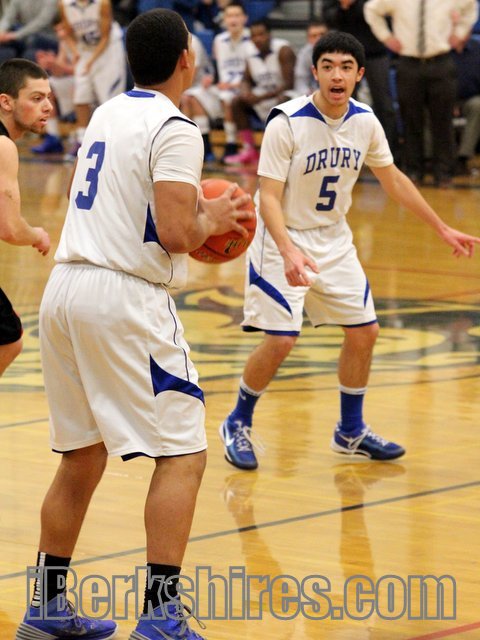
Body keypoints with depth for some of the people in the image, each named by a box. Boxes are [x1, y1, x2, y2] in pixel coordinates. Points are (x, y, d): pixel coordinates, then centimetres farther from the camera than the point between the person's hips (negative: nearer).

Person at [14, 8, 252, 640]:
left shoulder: (107, 114, 15)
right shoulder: (175, 130, -10)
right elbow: (175, 235, -16)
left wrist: (194, 212, 23)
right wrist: (212, 218, 3)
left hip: (66, 288, 8)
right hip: (125, 300, -8)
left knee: (82, 457, 17)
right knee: (182, 455, -3)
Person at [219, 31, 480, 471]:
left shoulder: (365, 123, -5)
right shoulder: (287, 124, -23)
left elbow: (393, 179, 11)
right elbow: (269, 197, -24)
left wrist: (442, 228, 13)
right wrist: (289, 252, -39)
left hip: (334, 239, 6)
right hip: (285, 240, -6)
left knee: (364, 331, 6)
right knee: (280, 340, -14)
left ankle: (351, 432, 24)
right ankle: (238, 424, 9)